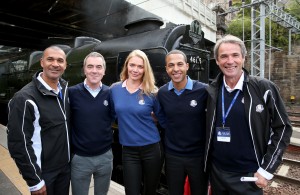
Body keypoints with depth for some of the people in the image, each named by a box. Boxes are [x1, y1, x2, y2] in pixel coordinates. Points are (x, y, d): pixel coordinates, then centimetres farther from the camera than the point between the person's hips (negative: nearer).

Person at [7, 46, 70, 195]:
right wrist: (34, 181, -14)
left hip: (65, 166, 6)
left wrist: (70, 155, 11)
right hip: (43, 172, -6)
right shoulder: (25, 98, -20)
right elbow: (18, 144, -18)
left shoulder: (65, 89, 0)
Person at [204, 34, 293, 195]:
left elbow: (283, 128, -6)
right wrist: (207, 163, 5)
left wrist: (266, 170, -8)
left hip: (248, 175, -3)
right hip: (216, 172, 3)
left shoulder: (264, 89, -12)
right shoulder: (212, 91, -4)